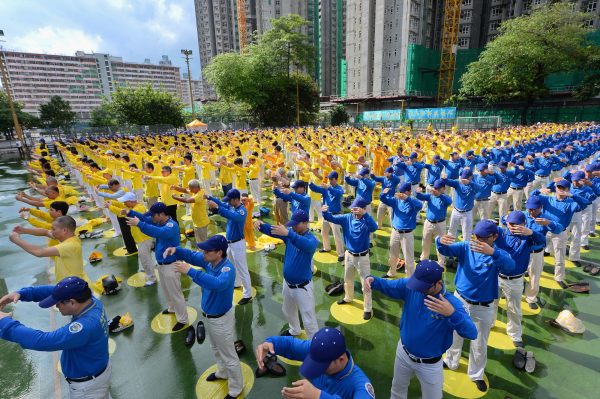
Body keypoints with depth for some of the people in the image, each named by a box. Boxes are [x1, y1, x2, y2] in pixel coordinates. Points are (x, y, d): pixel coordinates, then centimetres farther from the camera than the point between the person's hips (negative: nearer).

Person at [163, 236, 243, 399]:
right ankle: (222, 372, 58)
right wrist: (175, 250, -18)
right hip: (208, 315, 8)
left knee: (228, 355, 13)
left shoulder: (227, 269, -34)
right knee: (216, 349, 31)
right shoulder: (209, 260, -10)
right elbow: (191, 255, 2)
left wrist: (190, 271, -53)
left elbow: (217, 284, -53)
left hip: (221, 319, -8)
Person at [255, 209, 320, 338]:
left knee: (308, 319, 5)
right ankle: (295, 330, 57)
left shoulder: (312, 239, -23)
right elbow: (272, 230, -15)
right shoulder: (290, 232, -5)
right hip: (287, 283, 7)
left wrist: (288, 233, -61)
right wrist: (261, 224, -37)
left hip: (302, 287, -7)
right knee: (288, 311, 30)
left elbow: (306, 244, -47)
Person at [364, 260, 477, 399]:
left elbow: (472, 333, -35)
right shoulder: (410, 286, -19)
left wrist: (452, 313, -54)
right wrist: (372, 280, -31)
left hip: (430, 365, -3)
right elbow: (388, 286, -8)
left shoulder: (452, 303, -28)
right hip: (403, 353, 3)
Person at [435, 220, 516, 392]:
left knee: (479, 345, 19)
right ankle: (451, 362, 48)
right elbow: (445, 250, -25)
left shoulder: (499, 254, -16)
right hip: (460, 301, 2)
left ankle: (476, 375, 44)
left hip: (484, 308, -1)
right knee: (455, 336, 23)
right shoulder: (465, 247, -10)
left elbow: (510, 267, -38)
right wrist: (441, 241, -49)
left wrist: (492, 252, -56)